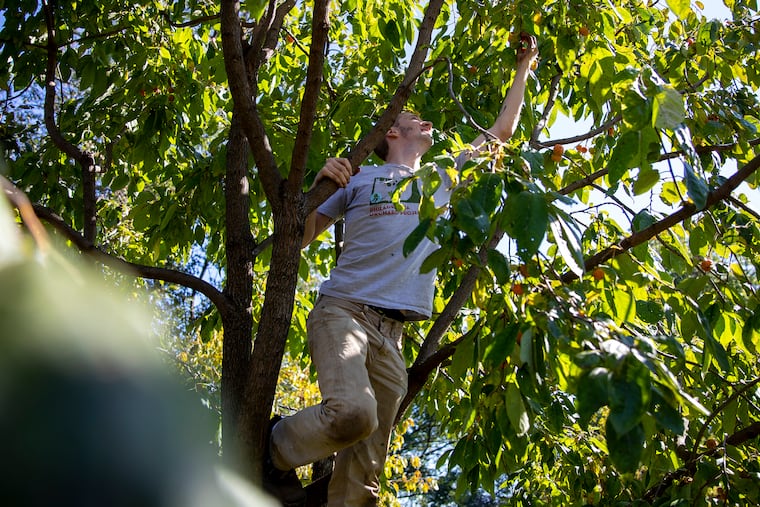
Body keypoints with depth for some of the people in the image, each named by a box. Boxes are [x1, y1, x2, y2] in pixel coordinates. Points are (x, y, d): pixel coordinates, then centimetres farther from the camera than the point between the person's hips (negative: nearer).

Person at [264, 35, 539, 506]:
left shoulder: (444, 177, 26)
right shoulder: (359, 176, 15)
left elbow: (502, 131, 34)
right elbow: (302, 237, 13)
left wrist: (523, 69, 38)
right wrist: (319, 184, -2)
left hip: (391, 333, 4)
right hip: (342, 310, -4)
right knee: (353, 411, -31)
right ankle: (277, 448, -4)